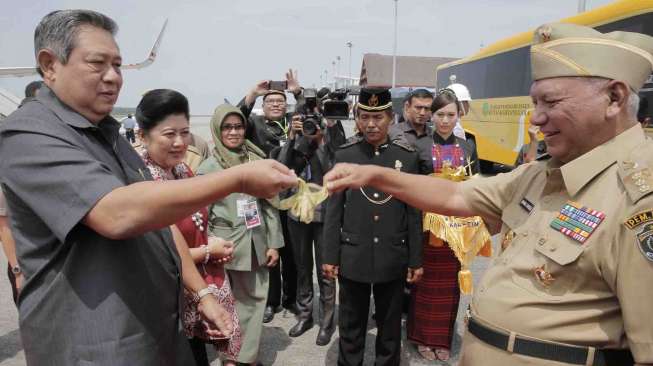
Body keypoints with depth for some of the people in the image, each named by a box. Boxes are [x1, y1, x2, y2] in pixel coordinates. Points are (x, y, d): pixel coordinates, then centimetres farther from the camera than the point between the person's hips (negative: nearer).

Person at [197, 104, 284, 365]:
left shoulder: (257, 161, 3)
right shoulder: (207, 168, -3)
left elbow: (270, 205, 5)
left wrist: (273, 243, 3)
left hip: (256, 246, 3)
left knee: (254, 300, 8)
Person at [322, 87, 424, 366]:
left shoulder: (407, 157, -1)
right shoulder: (344, 155, -2)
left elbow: (414, 213, 2)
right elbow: (333, 211, 0)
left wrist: (415, 260, 2)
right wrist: (330, 257, -2)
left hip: (393, 259, 1)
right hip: (353, 258, 0)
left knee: (390, 326, 15)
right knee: (351, 326, 14)